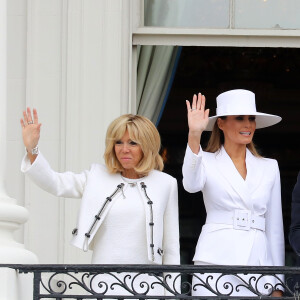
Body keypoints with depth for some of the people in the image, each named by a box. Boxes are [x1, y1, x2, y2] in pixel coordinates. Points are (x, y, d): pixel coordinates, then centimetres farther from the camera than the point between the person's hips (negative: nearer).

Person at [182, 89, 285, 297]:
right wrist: (194, 136, -33)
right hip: (215, 261, -3)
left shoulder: (269, 167, 14)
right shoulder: (207, 161, 5)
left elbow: (275, 228, 16)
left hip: (257, 263, 3)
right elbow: (191, 184, -19)